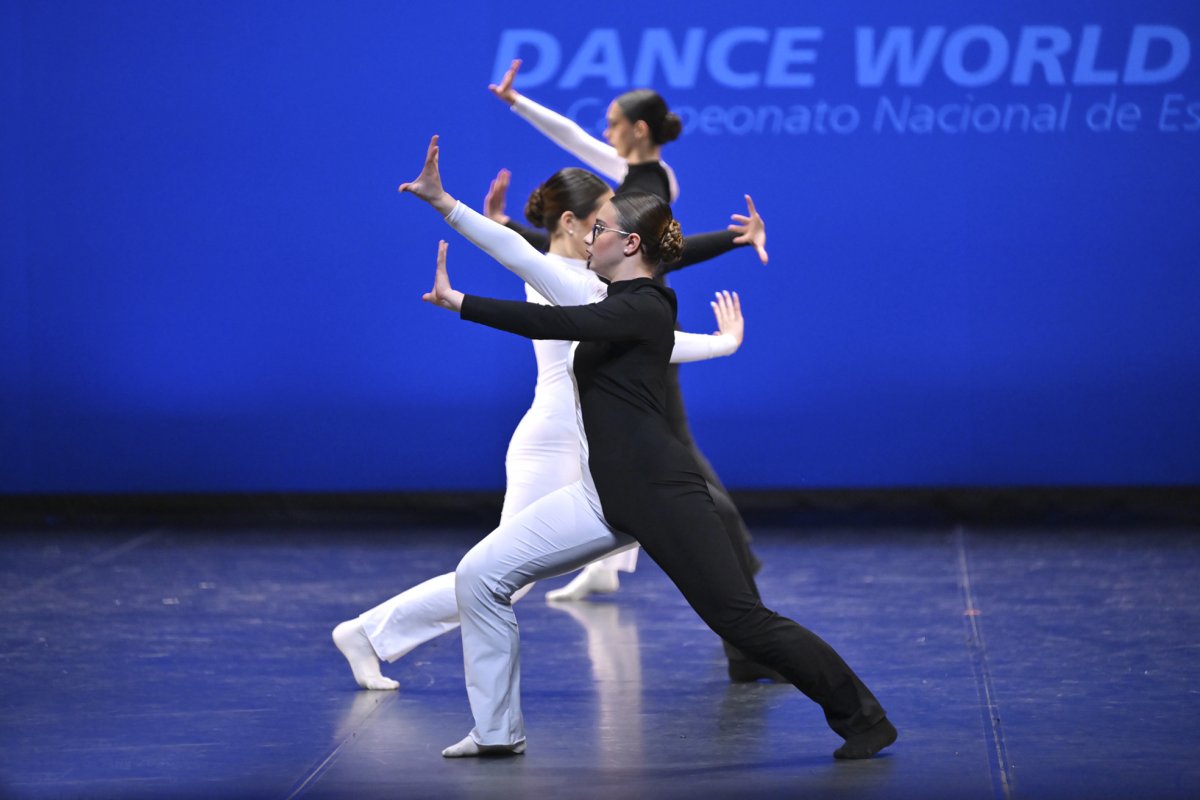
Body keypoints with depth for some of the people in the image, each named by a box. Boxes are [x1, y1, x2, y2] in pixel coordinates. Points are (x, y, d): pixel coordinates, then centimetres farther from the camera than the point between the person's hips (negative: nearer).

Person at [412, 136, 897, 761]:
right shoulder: (620, 303, 15)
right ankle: (498, 731, 7)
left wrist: (457, 303, -25)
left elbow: (557, 322, -27)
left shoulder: (643, 308, -13)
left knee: (742, 621, -6)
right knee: (481, 574, 0)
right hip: (606, 493, 9)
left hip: (660, 493, -9)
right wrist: (442, 202, 23)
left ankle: (864, 719, 7)